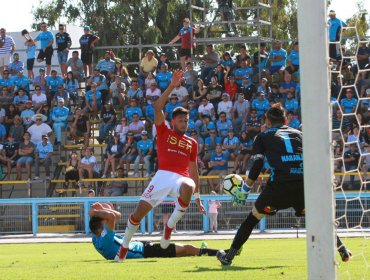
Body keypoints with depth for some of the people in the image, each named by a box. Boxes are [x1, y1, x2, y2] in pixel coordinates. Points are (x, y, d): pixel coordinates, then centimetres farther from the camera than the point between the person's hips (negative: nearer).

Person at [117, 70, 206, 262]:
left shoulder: (192, 143, 22)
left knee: (188, 187, -37)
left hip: (182, 178, 2)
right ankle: (124, 246, 9)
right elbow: (157, 108, -1)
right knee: (140, 210, -11)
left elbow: (193, 170, 26)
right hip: (164, 175, -2)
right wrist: (172, 86, -7)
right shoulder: (164, 132, 14)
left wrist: (197, 197, 23)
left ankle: (170, 226, -18)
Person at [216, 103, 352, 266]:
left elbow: (257, 164, 4)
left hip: (280, 183, -2)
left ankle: (229, 256, 12)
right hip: (304, 182, 2)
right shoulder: (298, 134, 27)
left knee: (254, 217, 13)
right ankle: (341, 249, 17)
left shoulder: (262, 137, 20)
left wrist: (244, 190, 5)